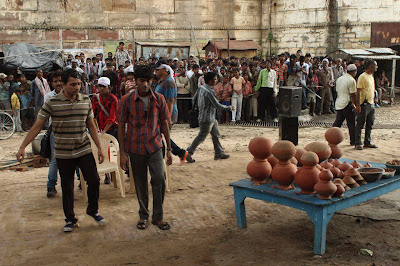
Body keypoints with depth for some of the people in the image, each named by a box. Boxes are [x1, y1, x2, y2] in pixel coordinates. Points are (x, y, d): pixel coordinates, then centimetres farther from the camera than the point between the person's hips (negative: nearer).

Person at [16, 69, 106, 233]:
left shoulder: (86, 101, 2)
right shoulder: (52, 103, -8)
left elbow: (91, 126, 11)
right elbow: (37, 126, -5)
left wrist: (99, 148, 9)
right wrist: (22, 147, -12)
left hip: (84, 150, 2)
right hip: (63, 153, -2)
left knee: (94, 181, 0)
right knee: (67, 188, 7)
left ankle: (93, 210, 25)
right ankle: (70, 219, 25)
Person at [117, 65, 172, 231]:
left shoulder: (158, 99, 0)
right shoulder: (127, 100, -5)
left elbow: (164, 124, 6)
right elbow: (121, 126, -1)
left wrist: (169, 149, 4)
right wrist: (122, 153, -5)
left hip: (154, 146, 0)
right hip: (135, 147, 0)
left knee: (159, 178, -13)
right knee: (140, 184, 9)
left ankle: (157, 217, 3)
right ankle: (143, 215, 28)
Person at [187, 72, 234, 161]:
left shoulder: (201, 88, 5)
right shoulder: (209, 92, -23)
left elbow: (194, 100, 12)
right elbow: (217, 105, -19)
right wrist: (230, 108, -7)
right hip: (207, 119, -10)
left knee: (216, 135, 14)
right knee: (201, 137, -1)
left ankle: (219, 153, 21)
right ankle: (188, 152, 7)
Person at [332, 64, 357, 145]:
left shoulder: (339, 79, 13)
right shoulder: (351, 80, -11)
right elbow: (353, 94, -14)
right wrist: (354, 104, -7)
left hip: (338, 104, 7)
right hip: (347, 104, -7)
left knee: (337, 122, 10)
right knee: (351, 124, 3)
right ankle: (353, 141, 11)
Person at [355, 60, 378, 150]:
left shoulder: (371, 76, 15)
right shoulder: (362, 77, -12)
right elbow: (358, 91, -16)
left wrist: (373, 103, 19)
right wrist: (358, 105, -21)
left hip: (371, 104, 9)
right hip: (364, 104, -9)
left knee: (370, 125, 12)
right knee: (360, 124, -2)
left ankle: (367, 142, 21)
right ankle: (358, 143, 3)